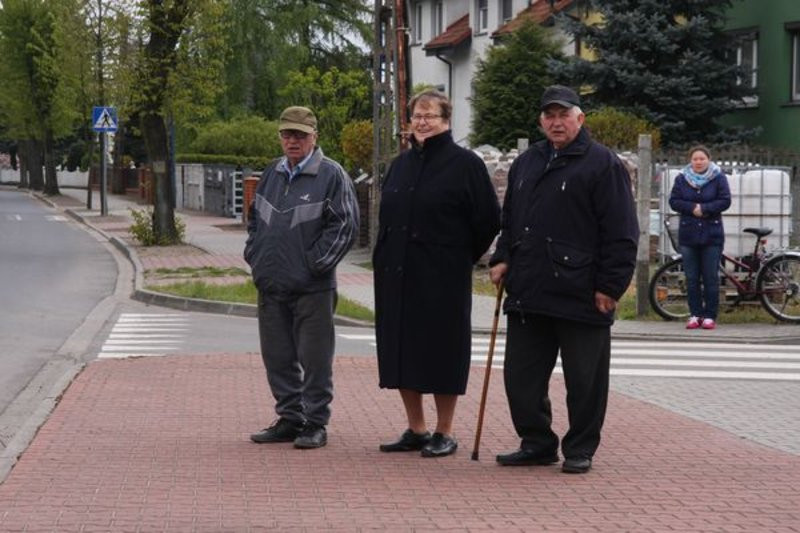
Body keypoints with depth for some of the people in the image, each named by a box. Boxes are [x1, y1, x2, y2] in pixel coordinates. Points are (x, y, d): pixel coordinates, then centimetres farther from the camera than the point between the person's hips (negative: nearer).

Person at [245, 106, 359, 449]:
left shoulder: (331, 175, -6)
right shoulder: (271, 175, 14)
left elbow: (345, 224, -10)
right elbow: (255, 218, 23)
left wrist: (315, 263, -12)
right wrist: (255, 256, 10)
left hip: (312, 288, -6)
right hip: (271, 285, 6)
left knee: (314, 358, -1)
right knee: (278, 357, 12)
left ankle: (315, 424, 8)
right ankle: (289, 419, 23)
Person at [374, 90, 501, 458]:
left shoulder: (464, 164, -5)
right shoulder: (401, 164, 14)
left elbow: (488, 219, -6)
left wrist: (462, 258, -2)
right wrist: (385, 258, 13)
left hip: (443, 279, -6)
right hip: (397, 276, 6)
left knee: (441, 352, -1)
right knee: (400, 351, 9)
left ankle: (444, 433, 9)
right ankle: (416, 430, 19)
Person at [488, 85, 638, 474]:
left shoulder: (603, 165, -4)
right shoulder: (526, 163, 17)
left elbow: (621, 233, -8)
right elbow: (509, 220, 26)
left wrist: (610, 285, -12)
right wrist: (503, 259, 11)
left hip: (581, 295, -6)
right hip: (528, 293, 6)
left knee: (584, 380, 3)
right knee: (521, 375, 8)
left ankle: (580, 451, 15)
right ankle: (537, 443, 21)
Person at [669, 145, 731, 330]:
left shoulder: (718, 178, 0)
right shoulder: (681, 179, 6)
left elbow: (725, 201, -6)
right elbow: (673, 201, 1)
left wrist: (704, 208, -15)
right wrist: (692, 208, -14)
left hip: (712, 235, -2)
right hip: (688, 235, 2)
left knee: (711, 278, -2)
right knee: (692, 278, 3)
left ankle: (710, 316, 3)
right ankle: (695, 315, 9)